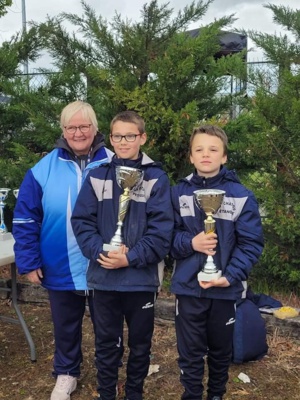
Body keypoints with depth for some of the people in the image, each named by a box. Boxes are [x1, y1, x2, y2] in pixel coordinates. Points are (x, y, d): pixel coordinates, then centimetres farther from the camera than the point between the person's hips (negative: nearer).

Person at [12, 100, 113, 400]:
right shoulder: (44, 169, -6)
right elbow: (25, 220, -3)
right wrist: (29, 262, -6)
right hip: (61, 269, 1)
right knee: (65, 327, 21)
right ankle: (66, 374, 45)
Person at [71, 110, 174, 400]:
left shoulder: (156, 178, -4)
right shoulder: (97, 176, 3)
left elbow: (161, 229, -9)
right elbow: (81, 221, -2)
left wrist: (131, 258, -18)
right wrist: (100, 253, -16)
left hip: (142, 277, -1)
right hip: (103, 277, 1)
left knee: (140, 343, 15)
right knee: (106, 343, 15)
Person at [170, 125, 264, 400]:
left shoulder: (242, 195, -7)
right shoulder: (179, 193, 1)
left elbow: (251, 243, -8)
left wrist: (230, 276, -19)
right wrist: (190, 243, -18)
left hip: (225, 289, 0)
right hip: (188, 287, 1)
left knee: (221, 351, 19)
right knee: (190, 354, 10)